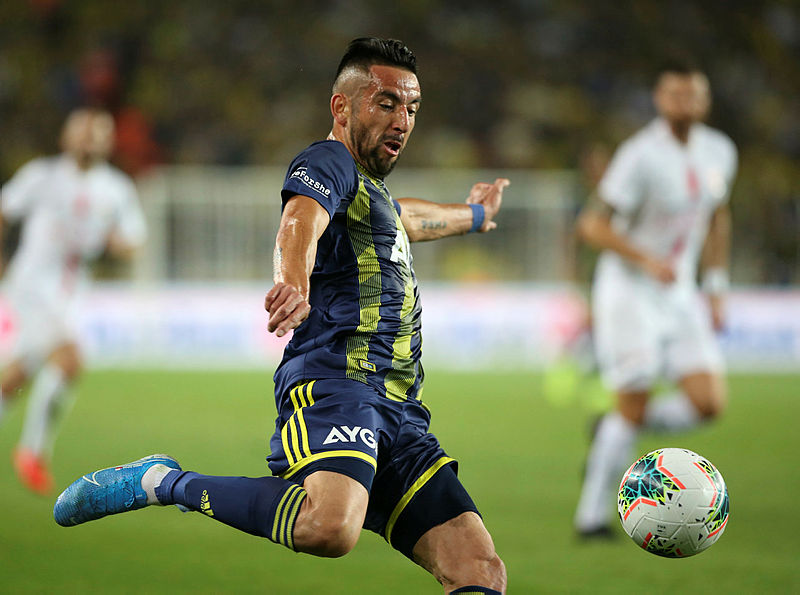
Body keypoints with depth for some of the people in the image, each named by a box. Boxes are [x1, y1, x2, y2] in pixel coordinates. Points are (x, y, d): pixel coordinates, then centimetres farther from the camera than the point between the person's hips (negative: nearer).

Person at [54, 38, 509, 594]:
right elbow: (301, 221, -21)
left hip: (400, 413, 9)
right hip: (335, 381, -9)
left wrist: (472, 215, 79)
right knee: (328, 526, -37)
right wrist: (295, 281, -44)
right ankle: (166, 482, -14)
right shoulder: (329, 162, 3)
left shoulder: (371, 190, 33)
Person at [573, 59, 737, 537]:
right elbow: (593, 225, -17)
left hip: (680, 294, 6)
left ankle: (614, 431, 16)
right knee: (633, 407, -9)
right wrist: (647, 260, -28)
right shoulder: (641, 156, -16)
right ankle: (592, 514, 4)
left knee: (709, 403, -8)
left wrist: (717, 290, 17)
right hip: (629, 292, -6)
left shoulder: (720, 152, 5)